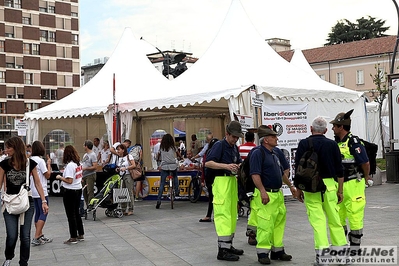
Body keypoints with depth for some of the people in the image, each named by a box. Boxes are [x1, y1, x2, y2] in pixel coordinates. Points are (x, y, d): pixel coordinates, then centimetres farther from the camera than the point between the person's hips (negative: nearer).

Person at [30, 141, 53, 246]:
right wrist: (49, 164, 0)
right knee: (43, 213, -5)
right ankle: (36, 238, -11)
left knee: (38, 213, 14)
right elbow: (47, 175, -12)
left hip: (33, 191, 9)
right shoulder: (40, 160, -15)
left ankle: (40, 236, 20)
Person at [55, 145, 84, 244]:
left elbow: (69, 181, -24)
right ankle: (81, 235, 25)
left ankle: (73, 238, 7)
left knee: (71, 215, 1)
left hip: (70, 191, -8)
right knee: (76, 213, 18)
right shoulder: (79, 163, 5)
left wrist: (60, 177, -8)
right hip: (78, 189, 9)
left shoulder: (70, 165, -20)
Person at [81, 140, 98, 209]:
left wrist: (85, 168, -18)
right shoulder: (85, 155, 19)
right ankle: (87, 206, 19)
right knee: (84, 192, 11)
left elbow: (95, 167, -17)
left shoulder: (93, 155, -9)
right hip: (84, 176, 9)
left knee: (90, 192, -10)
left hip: (90, 175, -9)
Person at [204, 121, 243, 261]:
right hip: (222, 181, -9)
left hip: (232, 180, 9)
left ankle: (229, 245, 25)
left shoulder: (234, 147, 16)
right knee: (223, 214, -11)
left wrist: (238, 166, 5)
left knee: (232, 215, 14)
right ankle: (222, 250, -9)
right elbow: (208, 163, -16)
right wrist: (226, 166, -23)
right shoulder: (219, 145, -8)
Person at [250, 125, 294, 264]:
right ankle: (262, 253, 3)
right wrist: (262, 191, -25)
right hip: (266, 195, -8)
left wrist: (290, 186, 23)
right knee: (265, 224, -7)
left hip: (278, 193, 8)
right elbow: (255, 174, -19)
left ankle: (277, 250, 25)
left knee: (279, 223, 13)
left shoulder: (277, 152, 13)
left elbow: (283, 171, 24)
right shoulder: (258, 153, -12)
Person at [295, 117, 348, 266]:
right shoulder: (332, 144, 3)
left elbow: (298, 169, -1)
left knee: (317, 220, -1)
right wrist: (340, 190, 13)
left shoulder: (304, 144, -1)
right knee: (334, 220, 11)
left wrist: (298, 189, 8)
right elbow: (339, 170, 5)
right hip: (329, 185, 2)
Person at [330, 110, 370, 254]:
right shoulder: (337, 143, 11)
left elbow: (366, 163, -15)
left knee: (355, 215, -1)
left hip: (353, 185, -9)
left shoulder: (353, 142, -15)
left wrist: (366, 178, -1)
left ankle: (355, 246, 9)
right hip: (339, 184, 9)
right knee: (337, 215, 14)